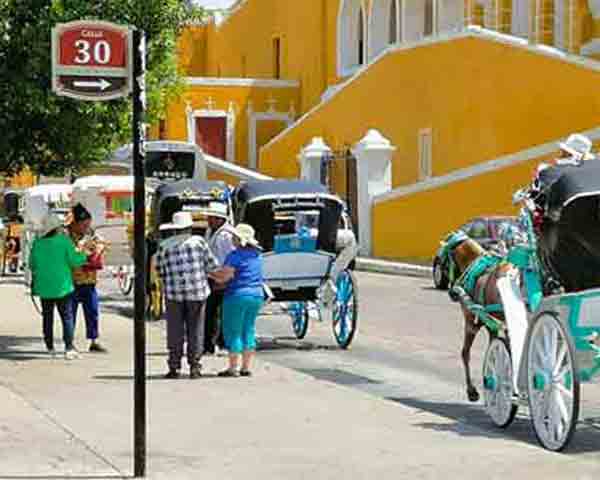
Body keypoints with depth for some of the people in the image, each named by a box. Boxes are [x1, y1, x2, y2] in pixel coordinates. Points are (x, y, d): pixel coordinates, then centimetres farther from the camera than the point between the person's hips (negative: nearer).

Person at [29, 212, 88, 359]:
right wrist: (84, 256, 9)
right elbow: (73, 260, -10)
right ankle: (69, 348, -9)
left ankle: (50, 346, 22)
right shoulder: (64, 241, -11)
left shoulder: (37, 243, -1)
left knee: (47, 317, 17)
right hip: (62, 286, -3)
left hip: (44, 287, 3)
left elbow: (32, 264, 6)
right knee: (67, 317, 1)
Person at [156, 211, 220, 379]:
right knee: (195, 329, 6)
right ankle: (194, 366, 6)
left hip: (174, 293, 1)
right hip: (197, 292, 0)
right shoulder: (198, 241, 0)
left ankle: (174, 367, 5)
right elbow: (212, 264, 2)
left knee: (175, 330, 6)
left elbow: (160, 271, 7)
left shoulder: (164, 246, 3)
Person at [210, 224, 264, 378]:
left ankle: (233, 367, 0)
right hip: (257, 296, 7)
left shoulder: (236, 255, -14)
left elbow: (223, 277, -17)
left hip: (238, 296, -7)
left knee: (233, 332, 0)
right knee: (249, 331, 12)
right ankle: (247, 367, 12)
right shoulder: (257, 255, 11)